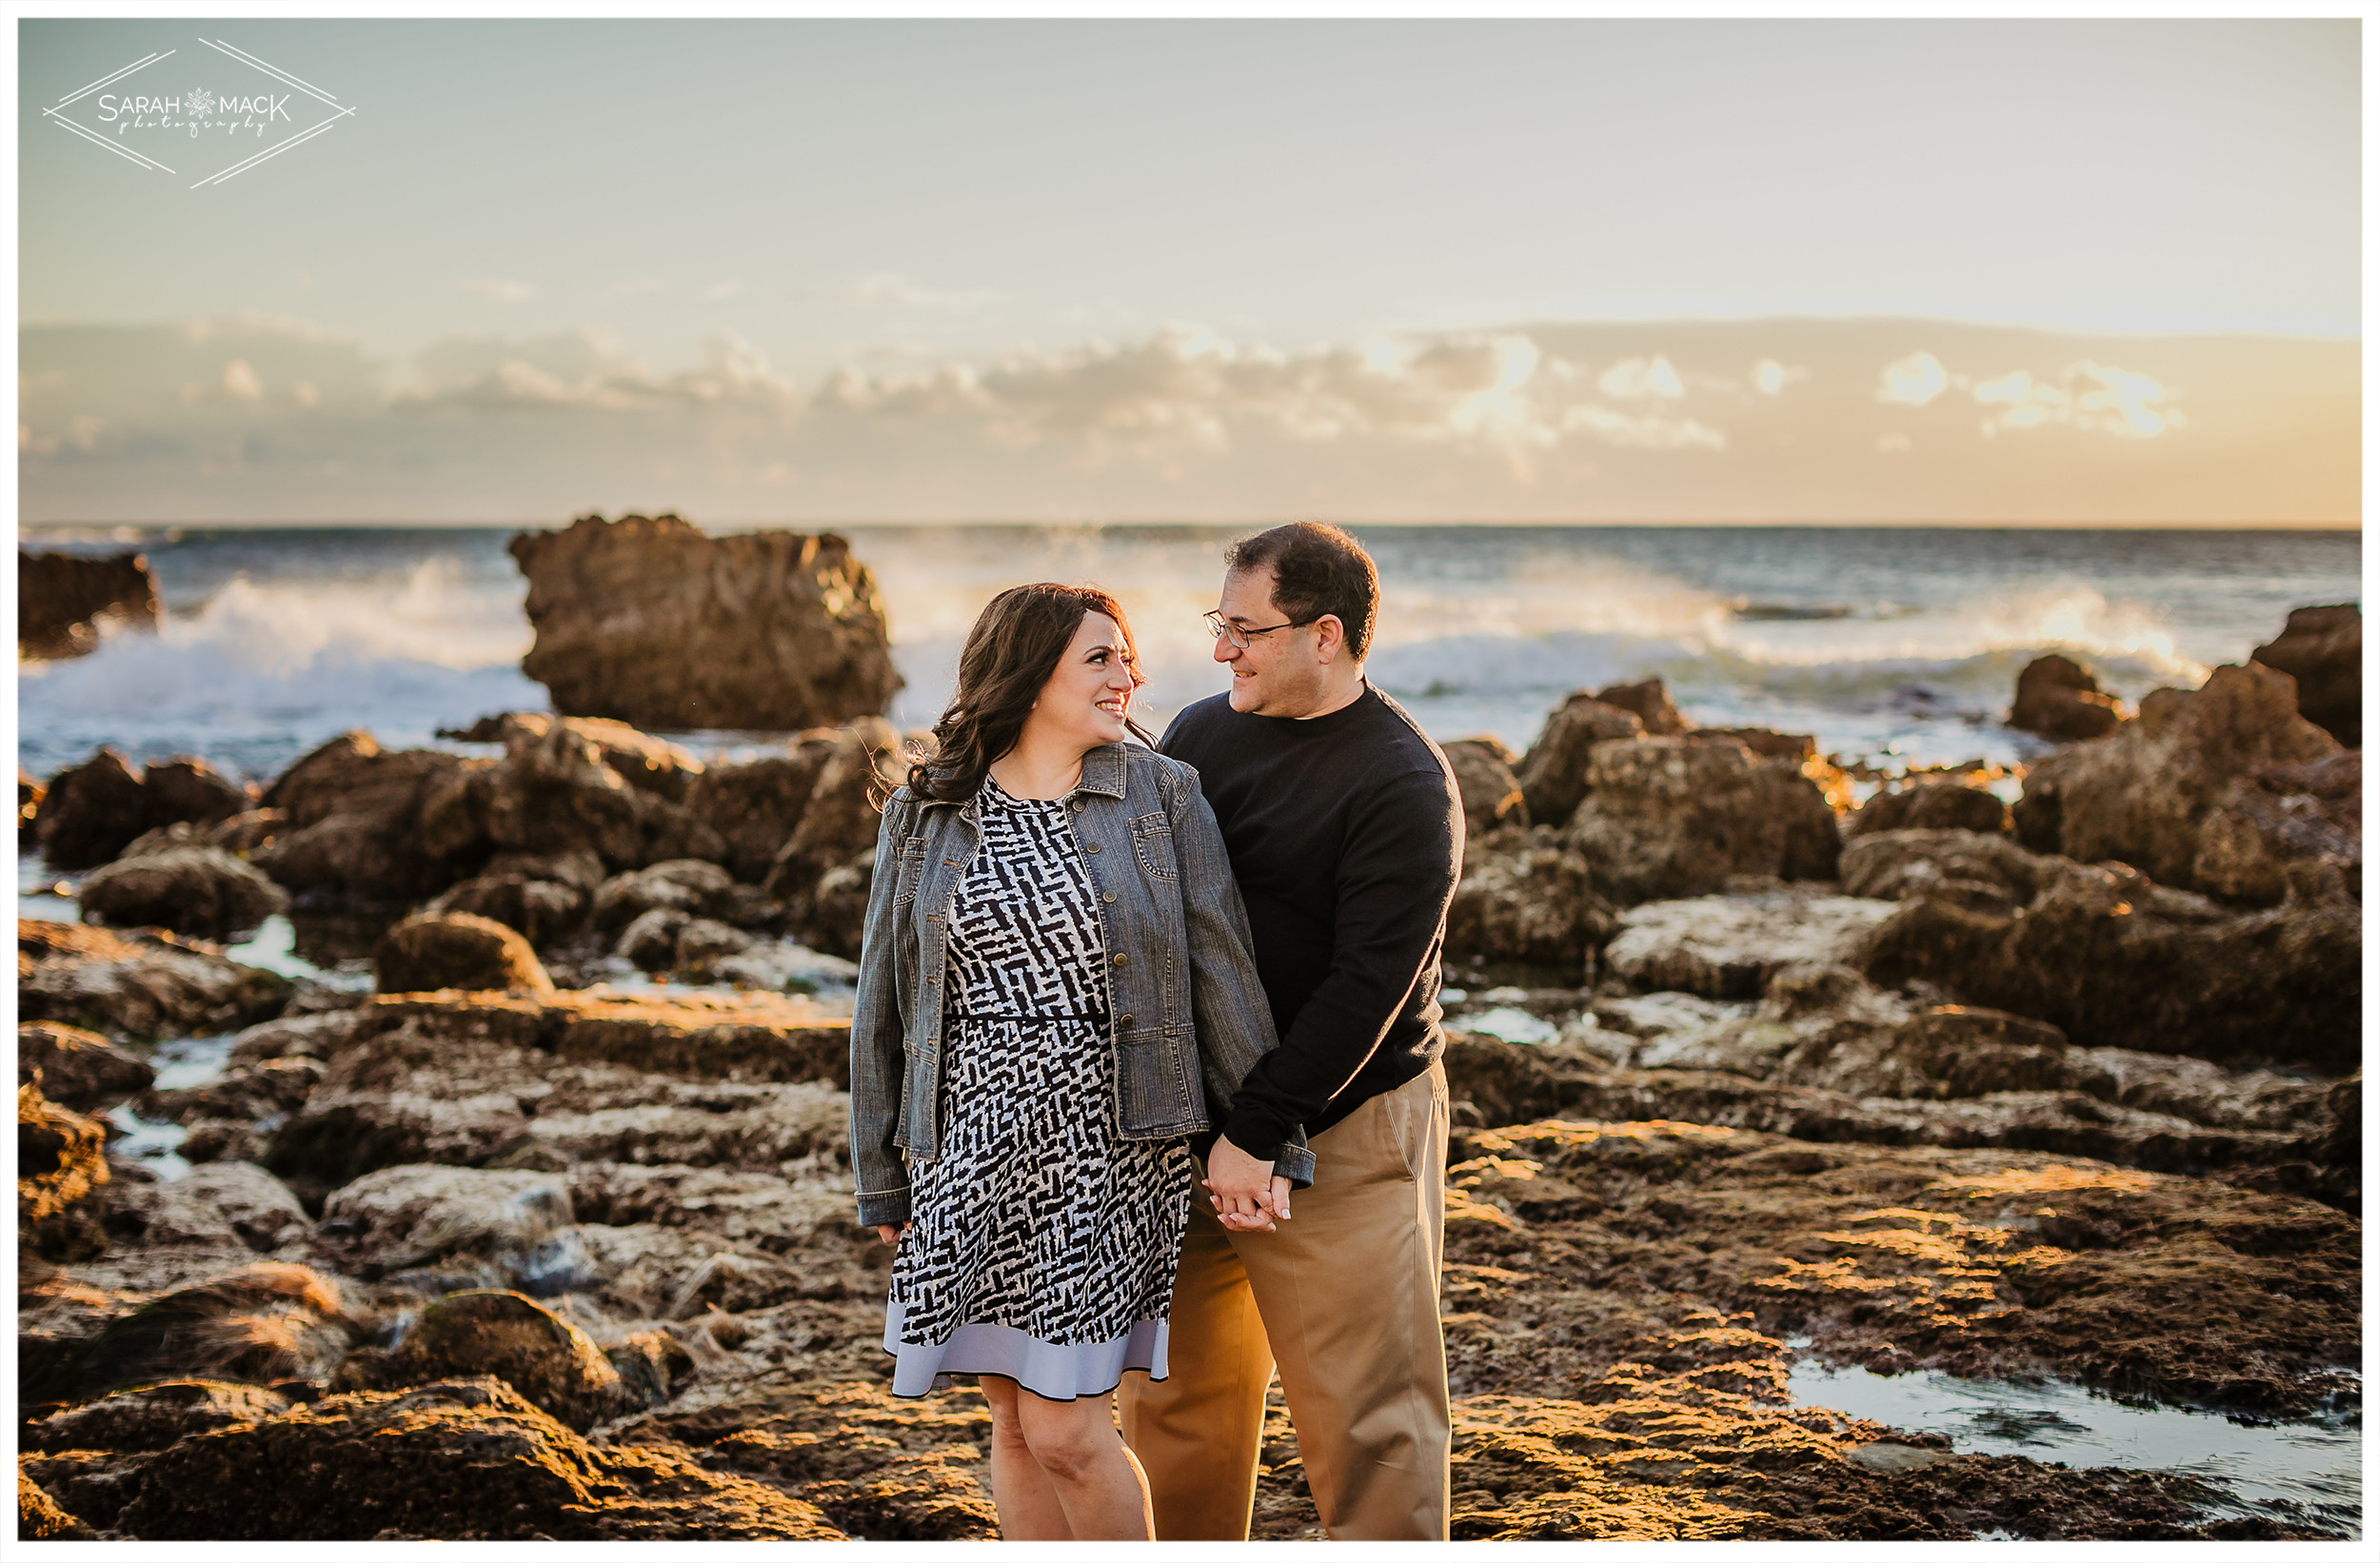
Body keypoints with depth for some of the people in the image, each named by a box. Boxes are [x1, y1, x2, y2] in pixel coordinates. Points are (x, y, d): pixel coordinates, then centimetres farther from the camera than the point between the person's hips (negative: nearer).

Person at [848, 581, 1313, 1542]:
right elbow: (884, 1004, 9)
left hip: (1112, 1148, -3)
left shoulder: (1160, 794, -1)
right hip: (975, 1151, 3)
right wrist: (882, 1179, 11)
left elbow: (1223, 975, -1)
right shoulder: (923, 816, 5)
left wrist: (1266, 1144, -4)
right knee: (1017, 1424, 10)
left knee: (1065, 1429, -6)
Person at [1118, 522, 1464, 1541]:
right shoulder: (1201, 733, 9)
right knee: (1174, 1399, 14)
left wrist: (1255, 1132, -20)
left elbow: (1369, 983, -19)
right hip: (1185, 1127, 7)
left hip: (1339, 1129, -7)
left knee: (1363, 1415, -2)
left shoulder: (1403, 785, -14)